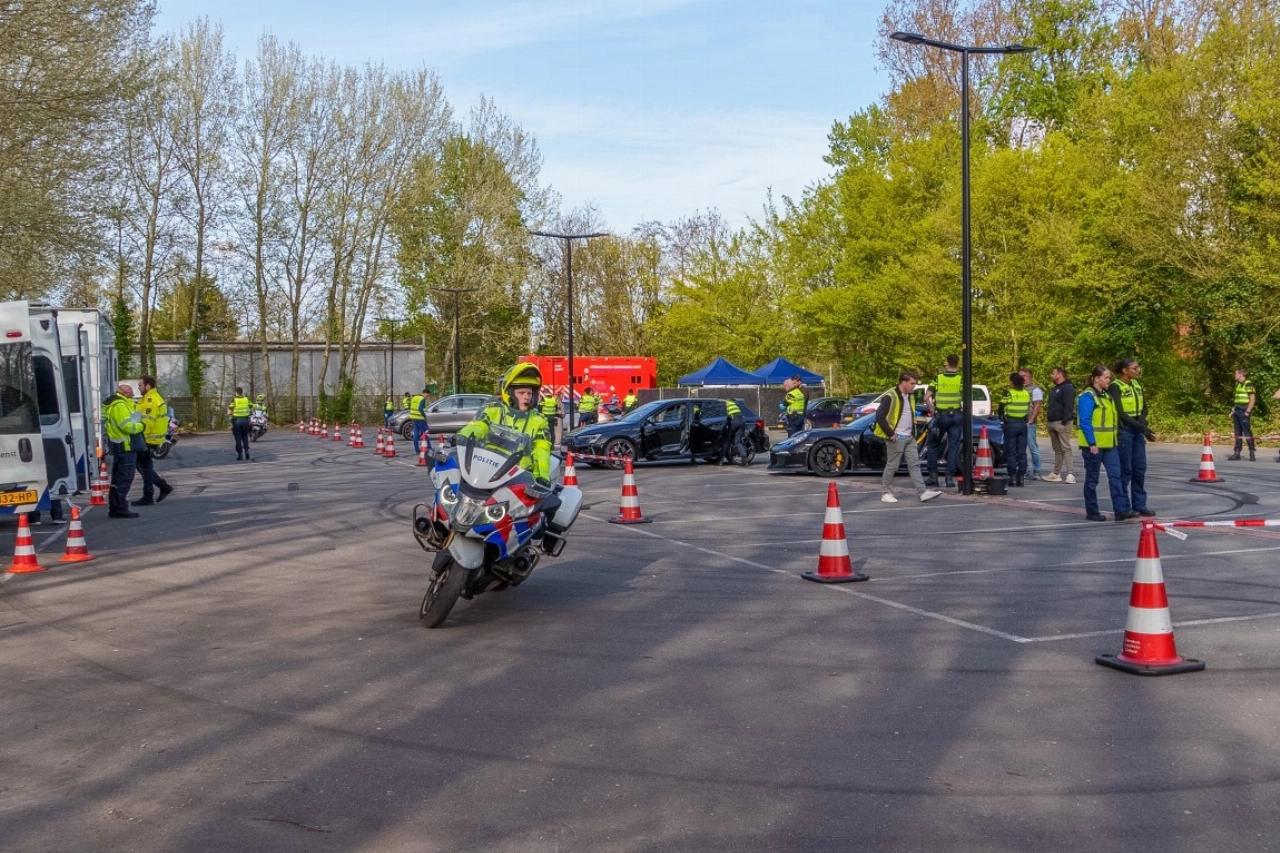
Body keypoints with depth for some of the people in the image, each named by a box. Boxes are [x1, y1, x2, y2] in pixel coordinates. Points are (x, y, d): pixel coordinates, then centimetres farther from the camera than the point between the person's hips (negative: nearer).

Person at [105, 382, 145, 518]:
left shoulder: (116, 404, 19)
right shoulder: (120, 406, -16)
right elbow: (127, 426, -24)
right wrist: (140, 426, -8)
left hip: (120, 447, 11)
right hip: (126, 447, -11)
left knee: (118, 479, 14)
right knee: (125, 478, -9)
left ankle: (114, 509, 19)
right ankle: (120, 508, -9)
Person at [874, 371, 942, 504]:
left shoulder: (909, 396, 13)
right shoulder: (890, 397, -14)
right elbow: (880, 416, -19)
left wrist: (913, 431, 15)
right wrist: (890, 434, -18)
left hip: (910, 437, 8)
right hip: (896, 438, -8)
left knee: (914, 464, 4)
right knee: (892, 466, 0)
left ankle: (923, 492, 1)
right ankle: (887, 493, 11)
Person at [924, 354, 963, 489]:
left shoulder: (938, 378, -2)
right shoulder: (961, 380, -3)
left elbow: (926, 398, -8)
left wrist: (933, 411, 3)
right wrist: (963, 412, 5)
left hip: (941, 415, 0)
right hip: (956, 416, 0)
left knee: (933, 445, 12)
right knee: (953, 447, 5)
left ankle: (932, 476, 9)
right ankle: (950, 478, 1)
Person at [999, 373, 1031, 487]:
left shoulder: (1008, 393, -9)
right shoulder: (1027, 394, 5)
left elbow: (1001, 408, -7)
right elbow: (1029, 408, 9)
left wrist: (1002, 419, 7)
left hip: (1010, 423, -4)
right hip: (1023, 424, 4)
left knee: (1011, 453, 1)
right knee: (1022, 453, 8)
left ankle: (1012, 477, -2)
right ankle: (1021, 477, 7)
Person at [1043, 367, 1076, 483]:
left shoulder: (1067, 388, -9)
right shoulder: (1054, 389, 22)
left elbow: (1069, 406, -17)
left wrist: (1064, 421, -22)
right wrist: (1048, 417, 15)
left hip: (1062, 422, -10)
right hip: (1052, 422, 10)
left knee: (1065, 448, -12)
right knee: (1057, 449, 12)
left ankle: (1070, 474, -15)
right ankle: (1056, 474, 15)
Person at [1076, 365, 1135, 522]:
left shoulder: (1106, 396, 15)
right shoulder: (1087, 396, -12)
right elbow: (1085, 422, -17)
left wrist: (1114, 439, 17)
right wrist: (1092, 443, -20)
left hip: (1109, 444, 8)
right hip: (1094, 445, -8)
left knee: (1115, 476, 0)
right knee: (1092, 479, 2)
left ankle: (1121, 510, -2)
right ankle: (1091, 512, 10)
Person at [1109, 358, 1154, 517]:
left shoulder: (1137, 384, 11)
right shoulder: (1115, 387, -11)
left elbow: (1144, 408, 12)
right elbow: (1121, 413, -17)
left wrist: (1141, 421, -9)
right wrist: (1142, 428, -20)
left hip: (1137, 430, 7)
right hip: (1123, 431, -7)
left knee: (1140, 469, 7)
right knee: (1126, 469, -3)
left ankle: (1139, 505, 15)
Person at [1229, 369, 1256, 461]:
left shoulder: (1248, 384, -11)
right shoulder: (1238, 384, 16)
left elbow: (1252, 400, -14)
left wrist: (1247, 412, -17)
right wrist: (1233, 410, 16)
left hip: (1244, 411, -9)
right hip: (1237, 411, 9)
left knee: (1247, 432, -8)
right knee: (1237, 433, 9)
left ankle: (1252, 453, -4)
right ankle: (1236, 453, 12)